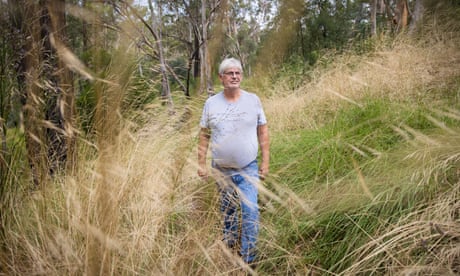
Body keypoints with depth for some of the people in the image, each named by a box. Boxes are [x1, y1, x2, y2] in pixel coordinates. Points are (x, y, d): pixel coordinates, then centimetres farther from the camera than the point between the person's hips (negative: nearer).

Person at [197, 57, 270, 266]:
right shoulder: (211, 103, -3)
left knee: (250, 211, -6)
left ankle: (248, 258, 6)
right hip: (221, 170, 1)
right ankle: (229, 244, 39)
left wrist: (265, 161, -2)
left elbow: (263, 132, 0)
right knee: (227, 210, 17)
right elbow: (204, 135, 2)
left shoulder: (253, 100, -4)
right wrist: (201, 163, 0)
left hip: (248, 169, -1)